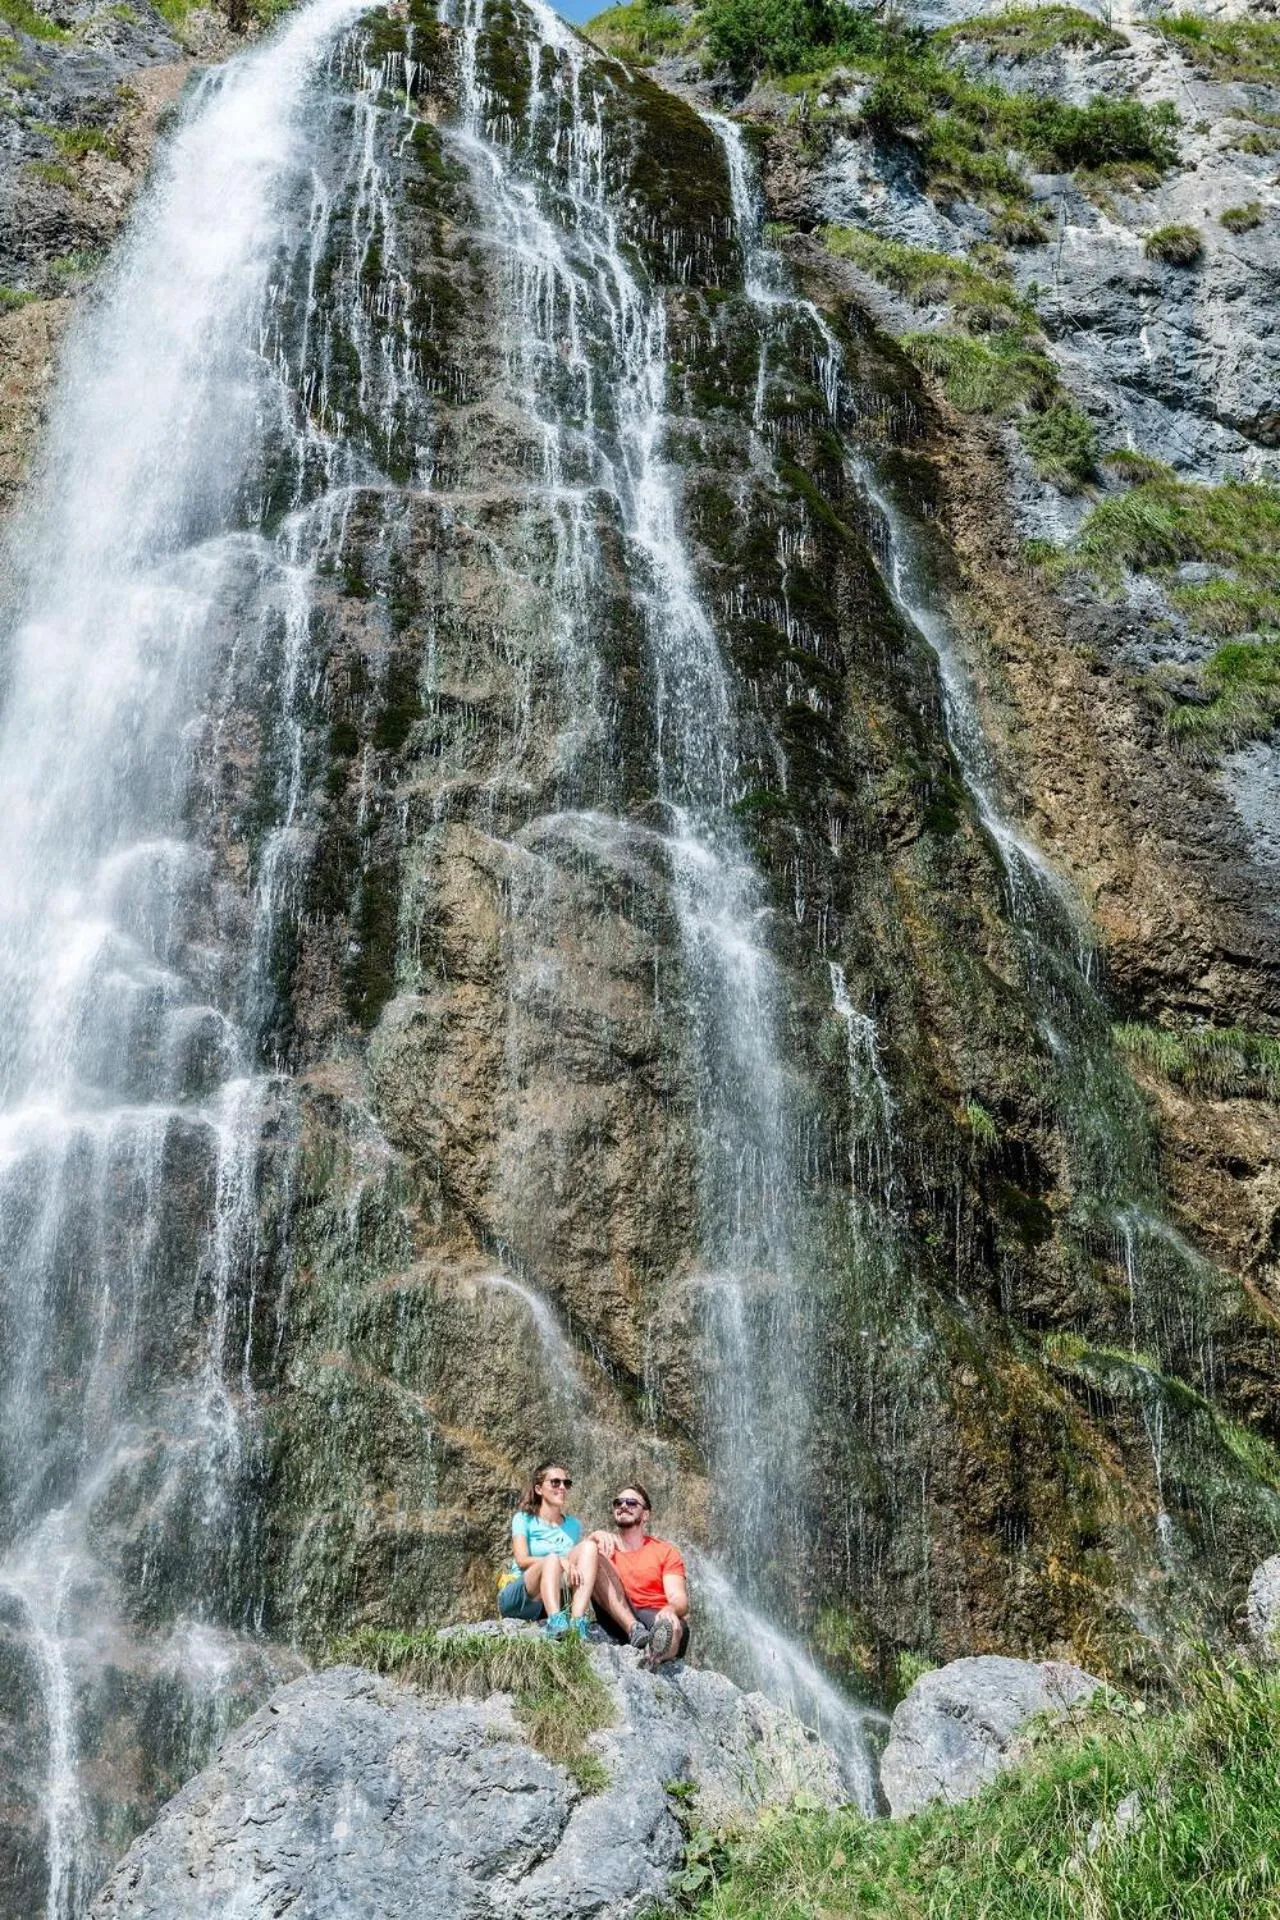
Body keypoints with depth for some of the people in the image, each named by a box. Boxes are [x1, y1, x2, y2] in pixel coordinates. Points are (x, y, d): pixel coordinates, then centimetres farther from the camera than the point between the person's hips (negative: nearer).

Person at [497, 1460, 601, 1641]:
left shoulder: (573, 1525, 18)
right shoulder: (523, 1519, 3)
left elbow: (579, 1561, 10)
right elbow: (522, 1560, -12)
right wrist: (560, 1561, -26)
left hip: (555, 1599, 4)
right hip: (517, 1598, -4)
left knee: (589, 1547, -18)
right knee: (552, 1560, -34)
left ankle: (577, 1622, -36)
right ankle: (555, 1622, -58)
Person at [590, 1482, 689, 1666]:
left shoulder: (666, 1551, 15)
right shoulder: (606, 1545, 19)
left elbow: (680, 1600, 0)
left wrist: (671, 1609, -24)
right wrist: (594, 1538, -19)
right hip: (620, 1621, 1)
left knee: (675, 1628, -35)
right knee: (595, 1558, -18)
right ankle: (634, 1630, -35)